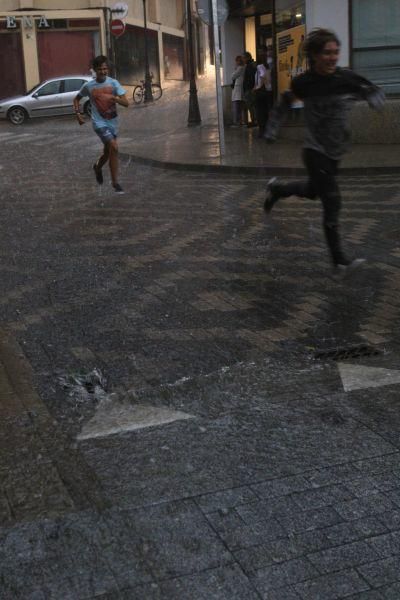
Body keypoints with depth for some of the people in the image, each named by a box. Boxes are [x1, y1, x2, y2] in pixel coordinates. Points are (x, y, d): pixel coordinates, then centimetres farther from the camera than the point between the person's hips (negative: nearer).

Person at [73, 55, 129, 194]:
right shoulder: (88, 86, -5)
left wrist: (113, 98, -30)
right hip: (99, 122, -3)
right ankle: (115, 183, -17)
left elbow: (125, 102, -12)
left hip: (113, 122, 3)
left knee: (108, 151, 16)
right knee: (114, 147, -22)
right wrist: (78, 113, -3)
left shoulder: (113, 83, -5)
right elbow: (76, 99, 12)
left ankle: (97, 167, 51)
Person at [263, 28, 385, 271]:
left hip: (336, 151, 4)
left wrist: (374, 97, -21)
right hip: (315, 151, -4)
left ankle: (277, 189, 50)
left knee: (314, 190, 23)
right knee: (332, 202, -9)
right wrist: (272, 128, -1)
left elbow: (375, 91, 1)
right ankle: (339, 259, 0)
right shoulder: (303, 82, -11)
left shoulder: (347, 78, -8)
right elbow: (285, 104, 6)